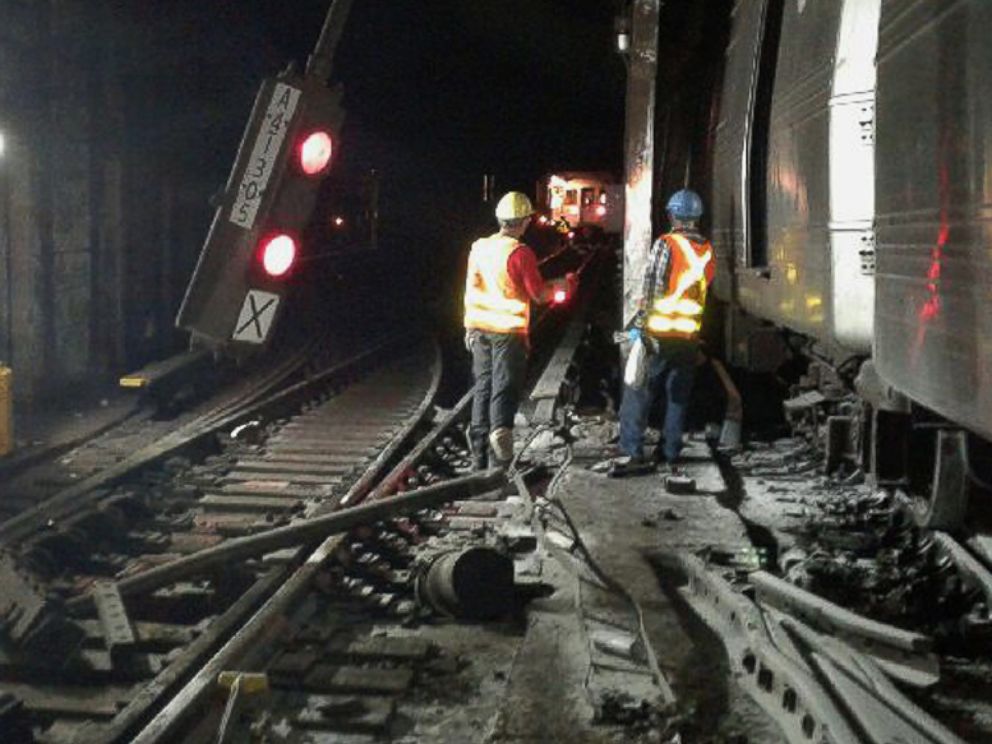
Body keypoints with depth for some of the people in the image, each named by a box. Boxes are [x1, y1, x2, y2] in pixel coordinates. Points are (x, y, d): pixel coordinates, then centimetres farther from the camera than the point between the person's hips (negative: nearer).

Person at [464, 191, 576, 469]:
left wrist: (469, 329, 17)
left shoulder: (478, 248, 3)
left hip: (480, 329, 6)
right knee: (505, 387, -2)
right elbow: (539, 294, -10)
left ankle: (479, 457, 16)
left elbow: (471, 290, 9)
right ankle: (500, 428, -29)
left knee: (483, 387, 12)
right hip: (508, 331, -6)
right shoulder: (520, 253, -14)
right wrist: (562, 285, 9)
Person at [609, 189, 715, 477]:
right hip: (690, 335, 5)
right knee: (679, 396, 13)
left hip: (659, 333, -5)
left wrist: (638, 324, -10)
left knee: (637, 393, -2)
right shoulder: (707, 250, 8)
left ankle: (632, 453, -8)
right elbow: (706, 291, 13)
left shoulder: (666, 244, -9)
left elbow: (651, 288, -13)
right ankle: (671, 452, 17)